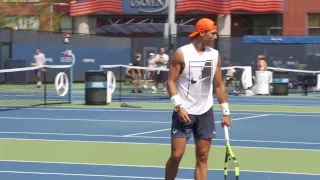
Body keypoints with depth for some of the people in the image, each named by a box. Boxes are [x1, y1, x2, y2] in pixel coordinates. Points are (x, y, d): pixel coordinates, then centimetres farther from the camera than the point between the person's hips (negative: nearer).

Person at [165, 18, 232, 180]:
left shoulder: (215, 55, 6)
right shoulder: (182, 53, -8)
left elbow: (219, 85, 11)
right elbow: (171, 82, -8)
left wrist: (226, 112, 7)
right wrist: (179, 106, -18)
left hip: (205, 113, 4)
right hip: (184, 112, -4)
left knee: (203, 157, 3)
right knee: (176, 155, -6)